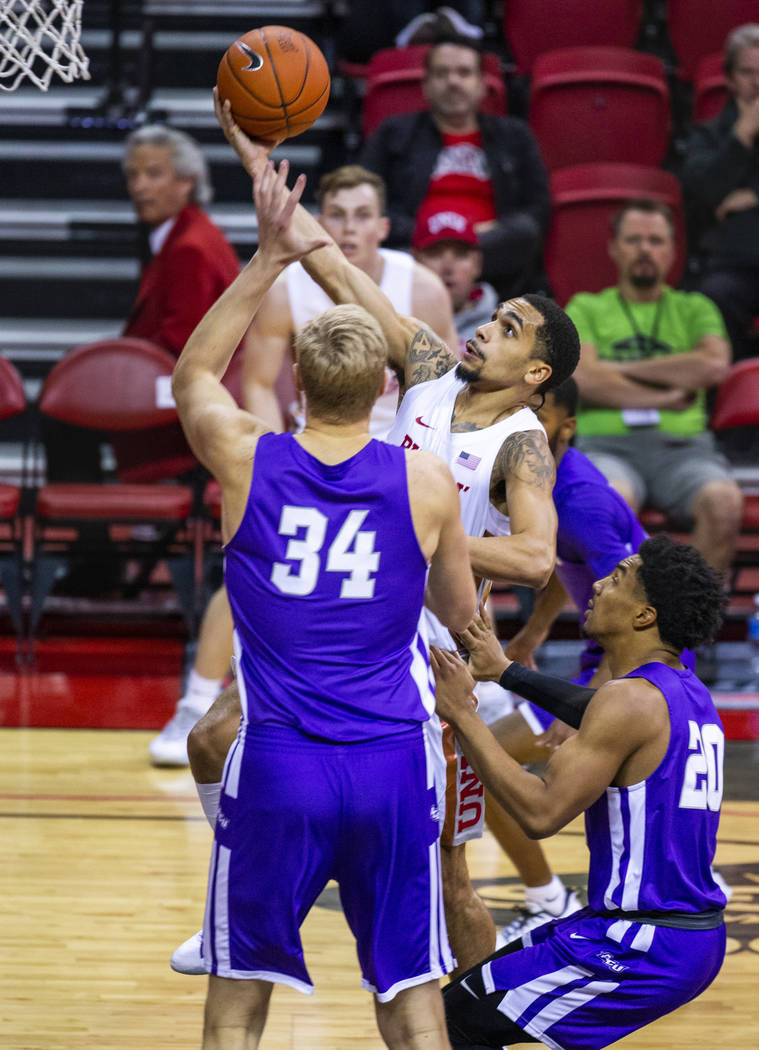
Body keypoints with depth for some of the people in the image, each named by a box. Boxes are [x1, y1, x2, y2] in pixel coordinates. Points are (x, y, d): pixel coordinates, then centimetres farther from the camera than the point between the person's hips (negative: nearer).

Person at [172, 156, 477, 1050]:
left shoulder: (246, 462, -3)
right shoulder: (427, 483, -3)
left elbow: (191, 375, 20)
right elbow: (460, 615, 14)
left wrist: (268, 261, 21)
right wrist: (480, 646, 37)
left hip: (278, 767, 0)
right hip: (391, 764, 1)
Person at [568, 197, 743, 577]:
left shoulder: (694, 309, 22)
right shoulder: (586, 309, 18)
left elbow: (714, 364, -1)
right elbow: (584, 379, -1)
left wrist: (622, 368, 1)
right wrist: (668, 397, 0)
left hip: (682, 446, 1)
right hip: (607, 445, -1)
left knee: (723, 502, -33)